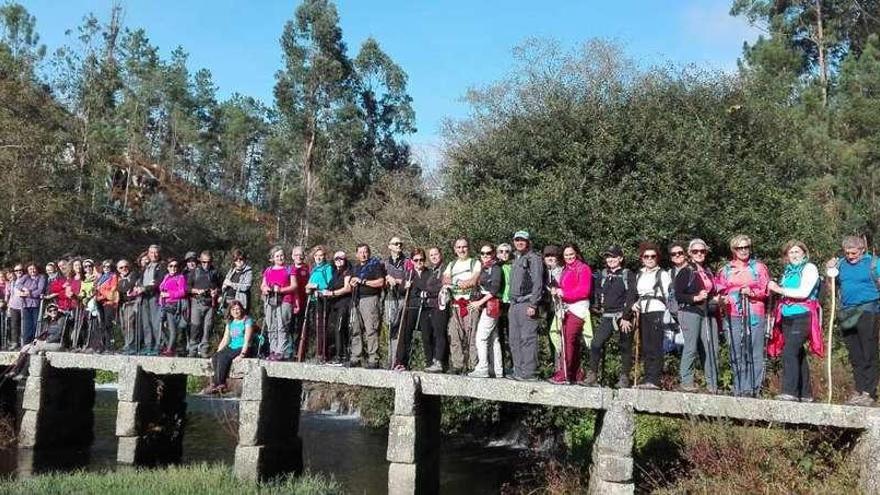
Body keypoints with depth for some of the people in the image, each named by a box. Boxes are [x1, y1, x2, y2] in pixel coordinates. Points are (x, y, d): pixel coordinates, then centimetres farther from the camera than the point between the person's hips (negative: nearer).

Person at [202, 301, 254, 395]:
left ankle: (219, 385, -24)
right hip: (231, 348, 6)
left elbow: (247, 340, -11)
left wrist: (242, 354, -21)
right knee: (215, 357, -22)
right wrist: (217, 352, 2)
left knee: (223, 357, -29)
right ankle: (218, 384, -24)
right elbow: (225, 340, 16)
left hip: (243, 348, -6)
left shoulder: (247, 321, -1)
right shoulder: (230, 323, 19)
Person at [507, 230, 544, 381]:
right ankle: (518, 371, 15)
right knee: (514, 340, 9)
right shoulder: (516, 259, 23)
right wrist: (511, 304, 17)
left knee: (528, 338, -10)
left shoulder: (533, 258, -4)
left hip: (527, 303, -9)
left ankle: (529, 372, -9)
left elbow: (538, 283, -11)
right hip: (514, 304, 9)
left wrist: (533, 305, -18)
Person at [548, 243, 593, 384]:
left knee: (569, 340, -14)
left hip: (577, 307, -8)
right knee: (573, 342, 9)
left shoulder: (583, 268, -4)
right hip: (566, 308, 8)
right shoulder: (565, 269, 21)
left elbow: (584, 291, -12)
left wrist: (564, 293, -13)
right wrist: (556, 291, 5)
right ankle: (576, 375, 14)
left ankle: (563, 374, -16)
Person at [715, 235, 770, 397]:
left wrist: (752, 292, -13)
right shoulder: (726, 269, 15)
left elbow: (766, 290, 5)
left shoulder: (759, 267, 10)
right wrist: (723, 298, -5)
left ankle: (753, 388, -2)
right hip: (733, 315, 2)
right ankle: (739, 389, 9)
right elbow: (720, 290, 15)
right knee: (736, 353, 2)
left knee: (754, 353, -5)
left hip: (754, 315, -2)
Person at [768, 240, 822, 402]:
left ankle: (790, 392, -22)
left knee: (789, 352, -19)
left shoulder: (809, 268, -3)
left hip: (802, 317, -7)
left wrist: (779, 289, -13)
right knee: (798, 355, 11)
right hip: (787, 317, 7)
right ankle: (805, 394, 18)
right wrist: (774, 288, 4)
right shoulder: (788, 271, 17)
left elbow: (803, 293, -15)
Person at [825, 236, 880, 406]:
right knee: (855, 357, 10)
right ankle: (859, 390, 16)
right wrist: (829, 271, 1)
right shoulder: (840, 263, 12)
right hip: (847, 314, 5)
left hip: (866, 311, -5)